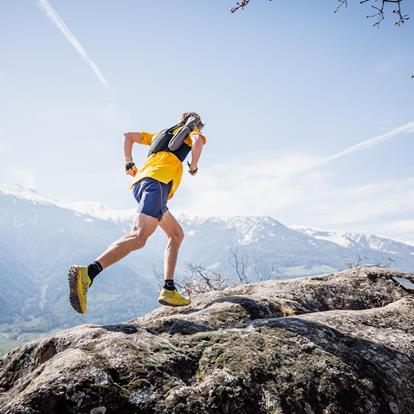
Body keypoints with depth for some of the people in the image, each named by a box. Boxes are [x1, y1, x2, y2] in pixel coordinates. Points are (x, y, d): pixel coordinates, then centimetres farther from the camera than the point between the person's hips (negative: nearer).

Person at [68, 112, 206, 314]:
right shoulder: (191, 131, 21)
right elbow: (197, 142, -5)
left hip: (140, 181, 8)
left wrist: (129, 163, 29)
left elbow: (128, 136, 32)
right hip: (156, 182, -8)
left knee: (176, 234, 16)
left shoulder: (162, 134, 38)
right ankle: (86, 274, -41)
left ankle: (169, 290, 9)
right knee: (139, 236, -25)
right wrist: (194, 167, 10)